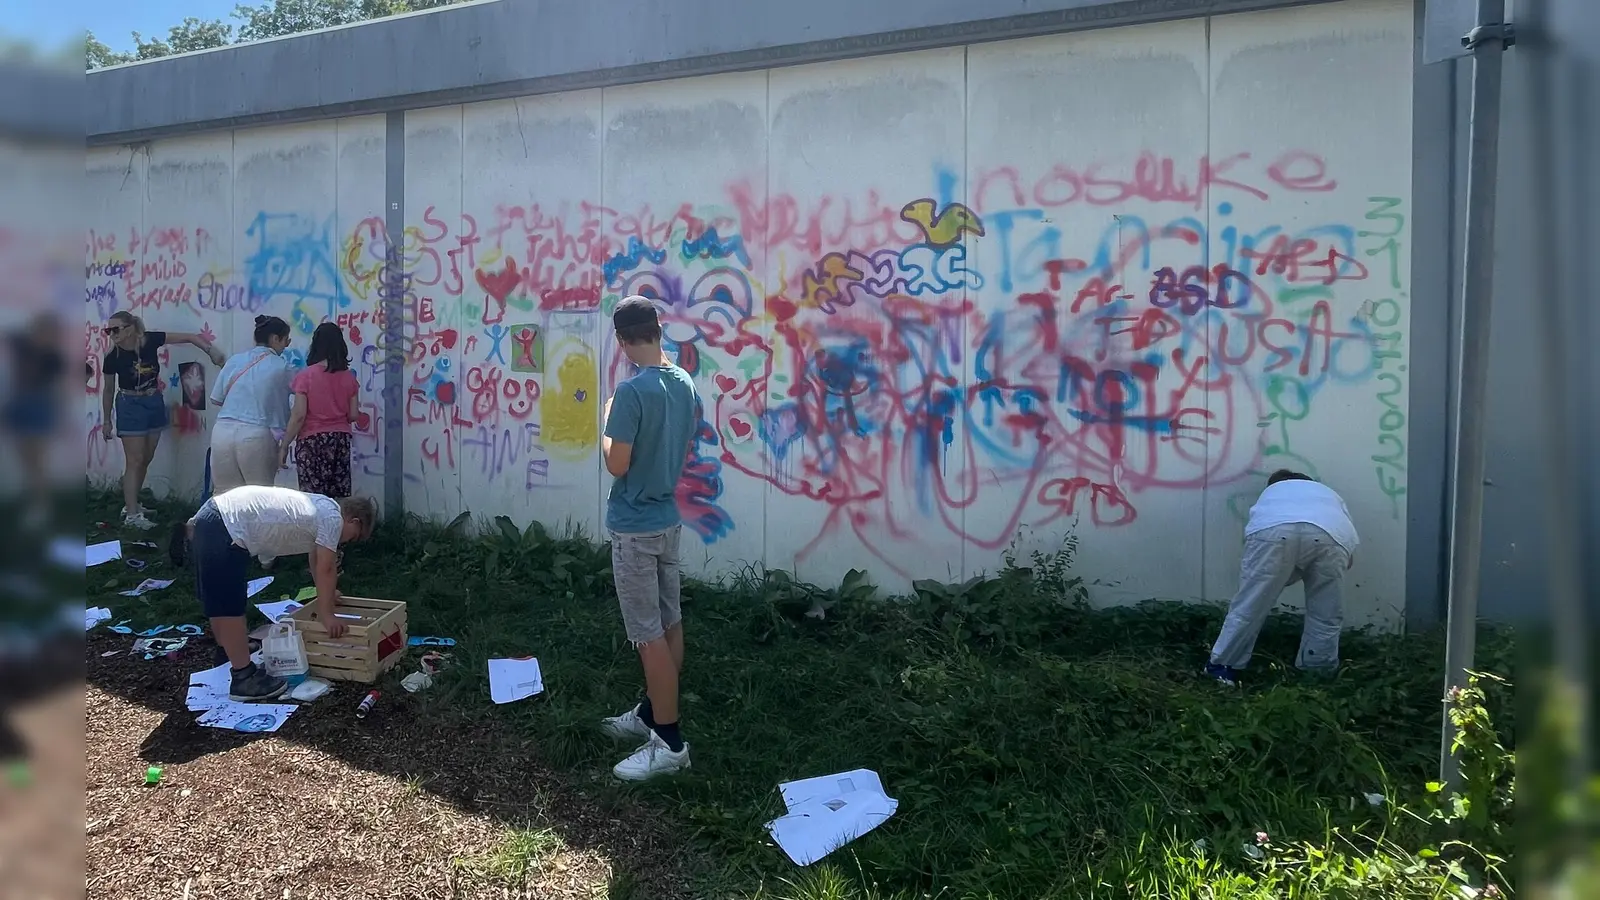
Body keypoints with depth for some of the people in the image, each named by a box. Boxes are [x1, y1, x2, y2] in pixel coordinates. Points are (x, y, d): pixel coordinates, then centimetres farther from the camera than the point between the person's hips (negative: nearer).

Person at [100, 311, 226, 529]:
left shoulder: (150, 340, -13)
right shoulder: (113, 357, -13)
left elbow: (188, 337, -10)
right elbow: (108, 390, 0)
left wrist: (210, 350, -25)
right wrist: (106, 420, 4)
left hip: (154, 403, 3)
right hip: (130, 406, -3)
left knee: (146, 459, 11)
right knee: (134, 461, -6)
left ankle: (131, 504, 25)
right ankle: (132, 514, -3)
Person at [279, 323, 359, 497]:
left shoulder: (305, 376, -8)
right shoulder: (348, 377, 2)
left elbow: (298, 415, -12)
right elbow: (353, 415, 4)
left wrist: (284, 446, -4)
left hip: (311, 441, -3)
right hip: (341, 440, 3)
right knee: (339, 497, 6)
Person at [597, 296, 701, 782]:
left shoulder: (631, 391, -21)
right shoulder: (685, 383, 3)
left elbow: (617, 465, -19)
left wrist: (607, 423, -3)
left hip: (635, 526, -8)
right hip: (668, 519, 8)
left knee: (649, 634, -2)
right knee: (669, 623, 15)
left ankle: (670, 742, 4)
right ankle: (650, 712, 32)